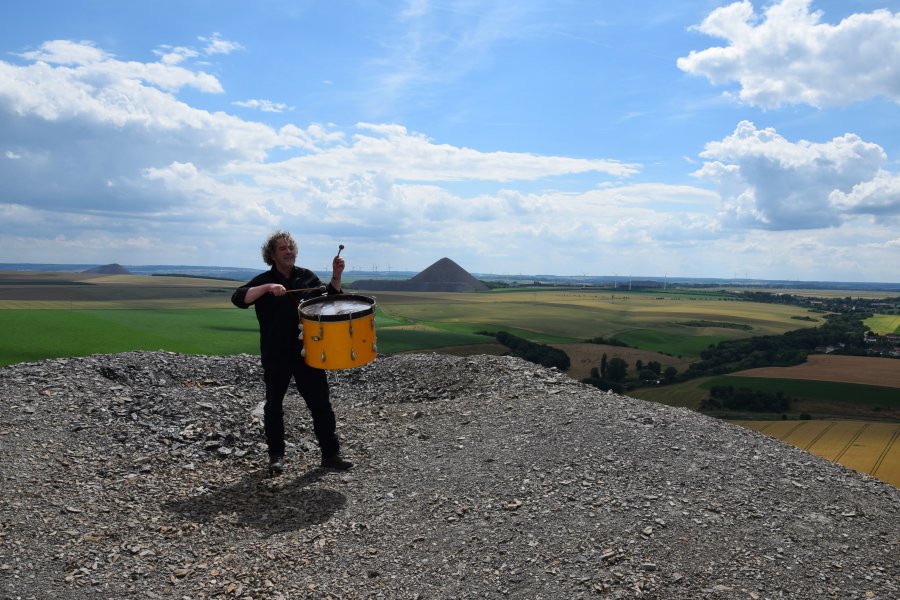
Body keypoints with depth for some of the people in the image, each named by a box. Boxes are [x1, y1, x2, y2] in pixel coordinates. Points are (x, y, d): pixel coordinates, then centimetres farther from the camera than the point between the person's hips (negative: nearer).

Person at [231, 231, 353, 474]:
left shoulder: (307, 276, 7)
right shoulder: (264, 280, -4)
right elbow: (238, 298, -19)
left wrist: (336, 276, -5)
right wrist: (267, 288, -32)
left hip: (307, 351, 2)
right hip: (275, 356, -2)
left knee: (320, 402, 2)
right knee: (274, 404, 9)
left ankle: (331, 453, 11)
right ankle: (276, 455, 24)